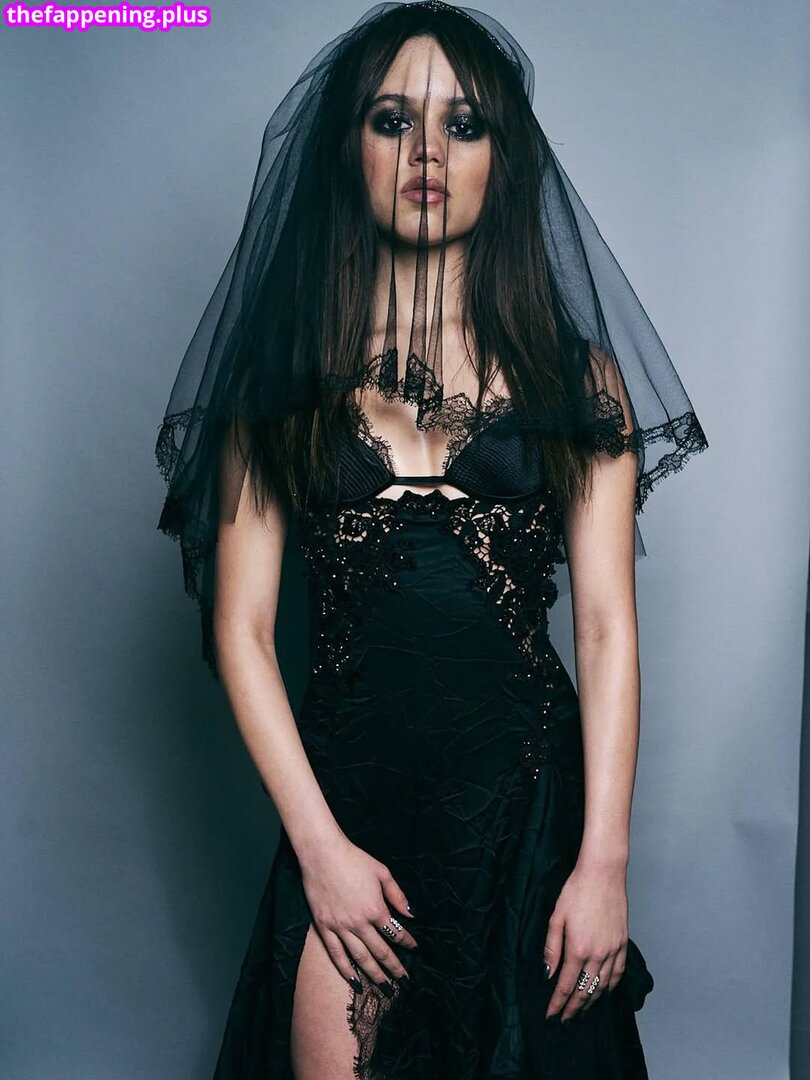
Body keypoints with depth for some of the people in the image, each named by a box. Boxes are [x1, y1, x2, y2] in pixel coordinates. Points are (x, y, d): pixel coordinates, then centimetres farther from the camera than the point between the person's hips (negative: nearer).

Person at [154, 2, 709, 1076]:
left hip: (530, 799, 1)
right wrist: (319, 845, -6)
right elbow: (240, 630, 0)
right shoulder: (284, 372, 3)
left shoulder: (575, 370, 4)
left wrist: (605, 861, -6)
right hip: (346, 809, 0)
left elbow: (608, 625, -1)